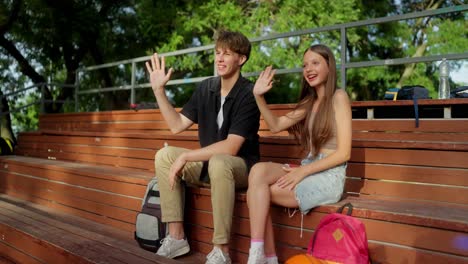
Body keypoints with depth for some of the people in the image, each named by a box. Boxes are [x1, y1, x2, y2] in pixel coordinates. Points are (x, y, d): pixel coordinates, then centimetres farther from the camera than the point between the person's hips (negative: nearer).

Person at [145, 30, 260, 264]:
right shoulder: (206, 88, 1)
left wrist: (185, 157, -25)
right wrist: (159, 90, -5)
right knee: (164, 155, -11)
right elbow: (177, 125, 3)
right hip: (210, 163, 7)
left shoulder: (248, 94, -19)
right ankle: (176, 237, -8)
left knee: (218, 163, -38)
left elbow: (230, 148, -26)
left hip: (241, 167, -7)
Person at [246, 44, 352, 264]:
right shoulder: (310, 101, 19)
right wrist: (258, 96, 0)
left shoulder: (338, 97, -4)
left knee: (257, 190, -20)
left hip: (329, 176, -6)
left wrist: (303, 171, -17)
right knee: (258, 170, -21)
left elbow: (343, 153, -11)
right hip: (307, 170, 6)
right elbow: (276, 125, 12)